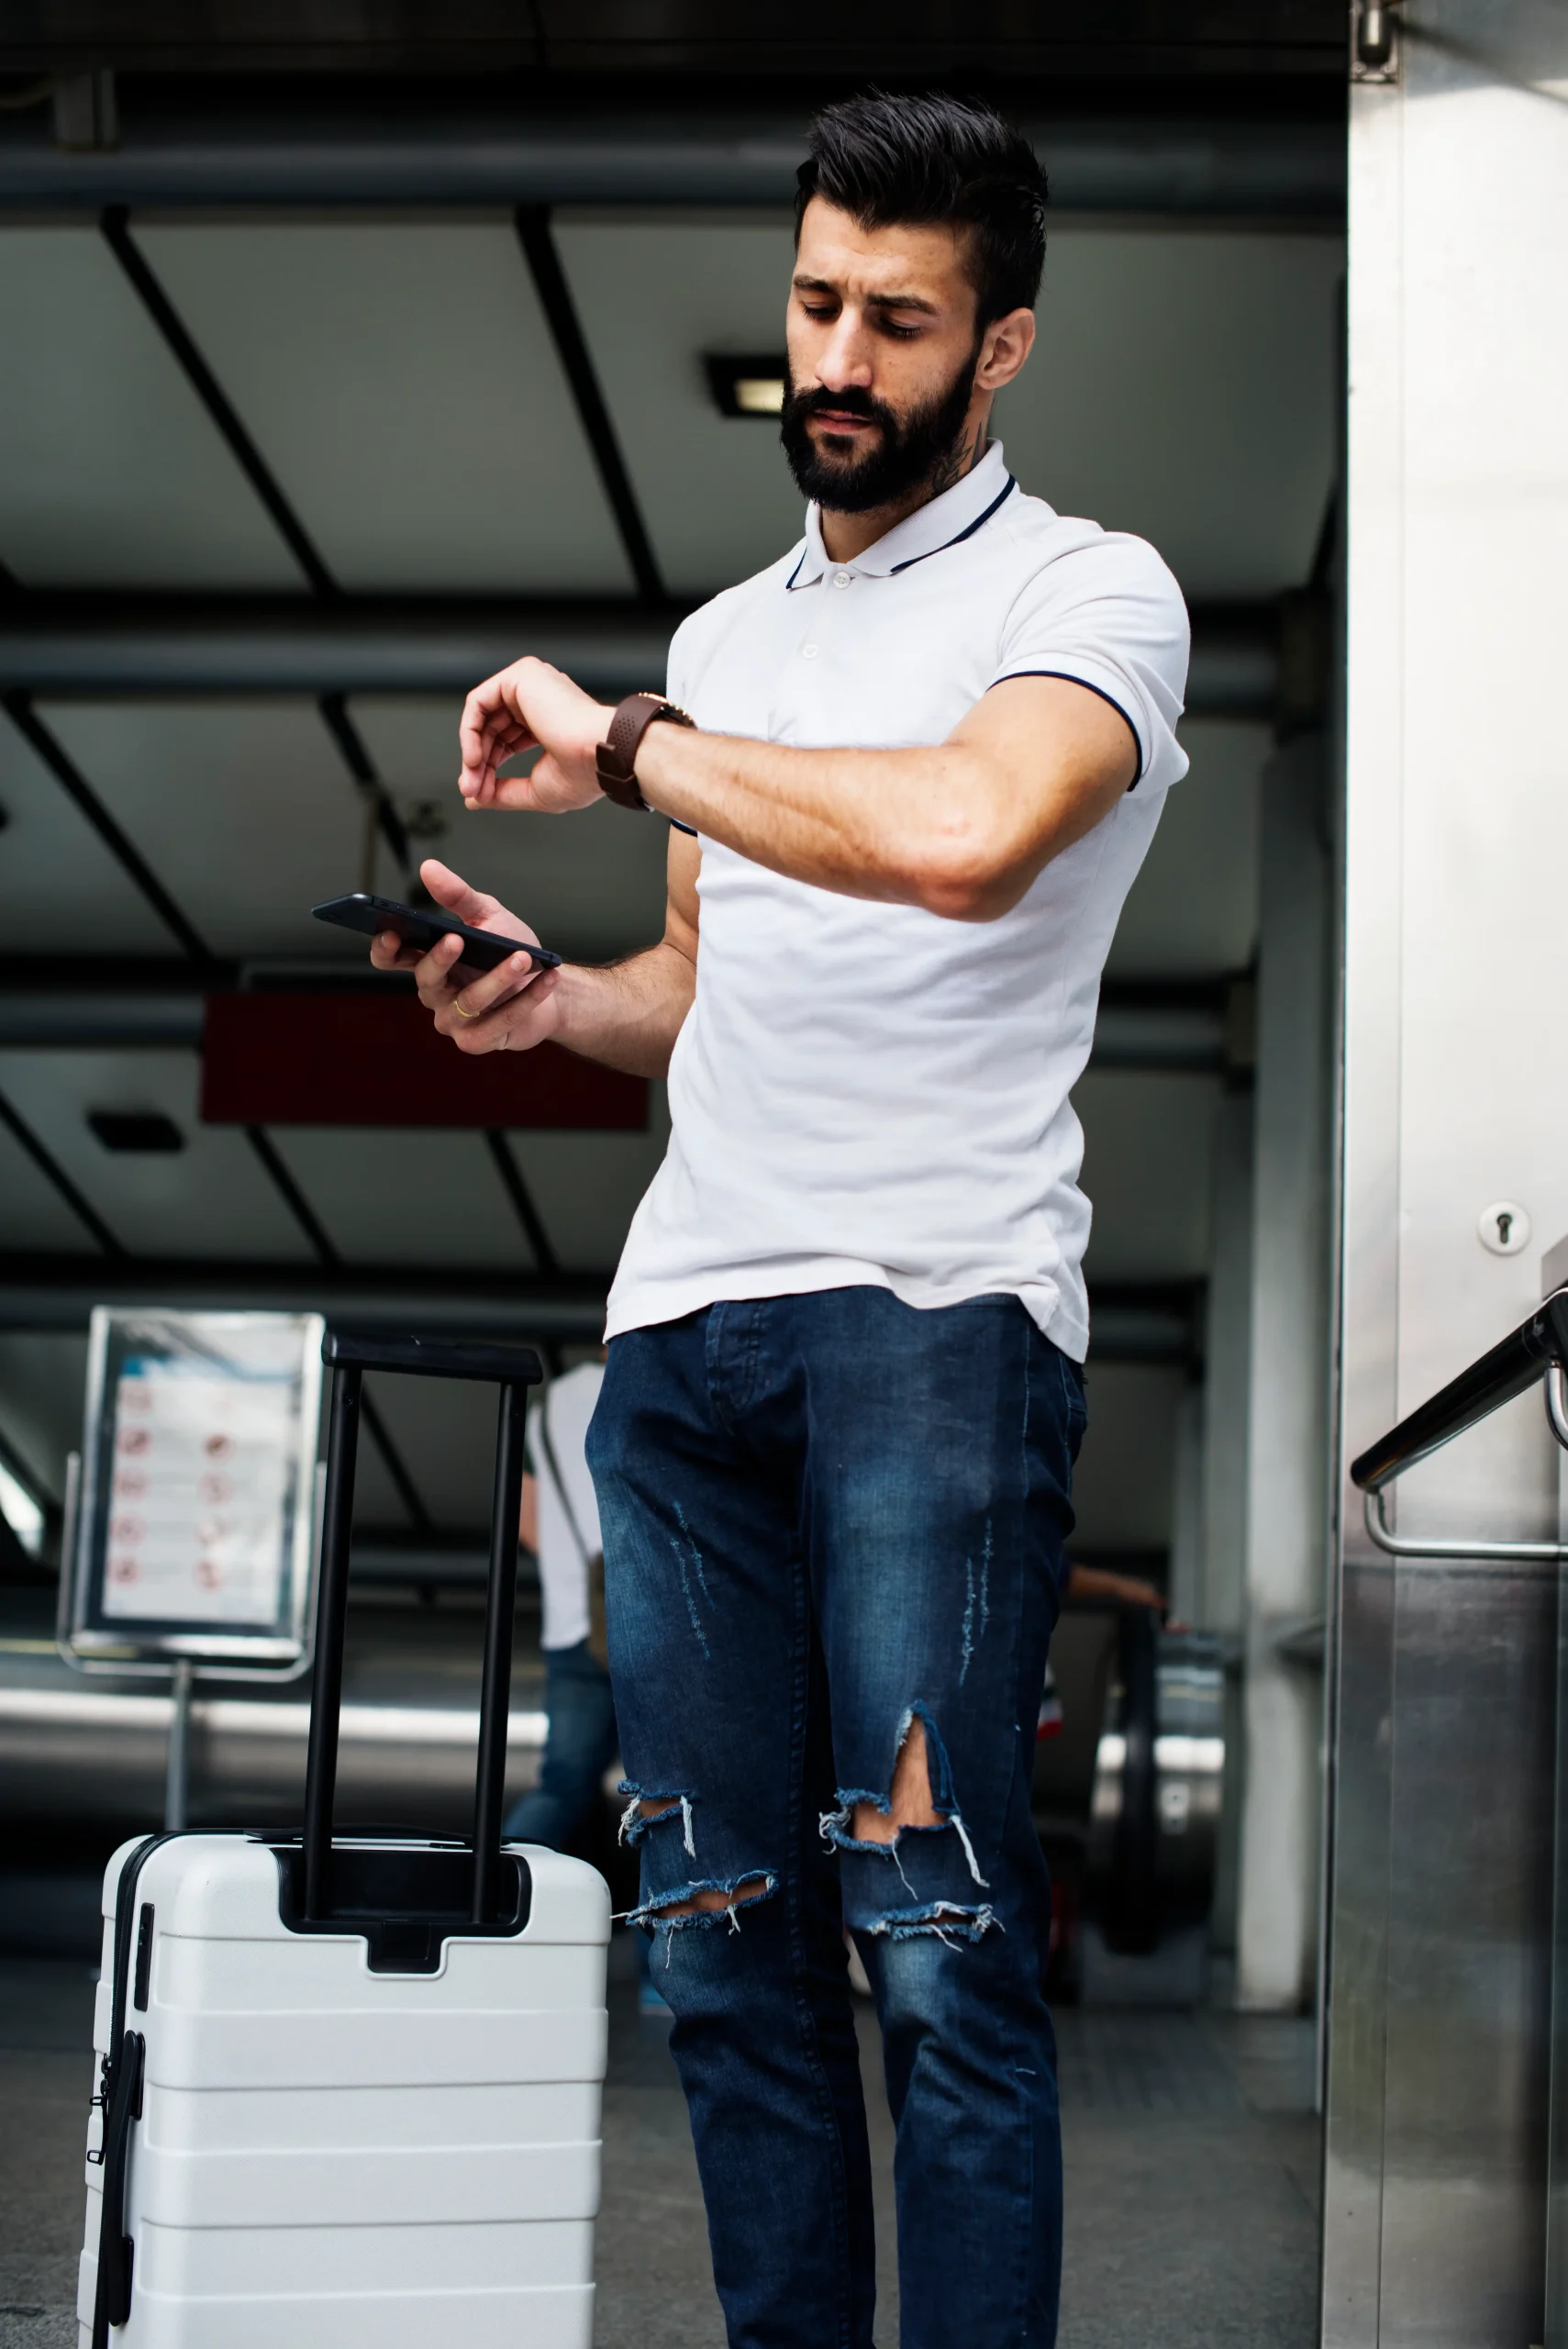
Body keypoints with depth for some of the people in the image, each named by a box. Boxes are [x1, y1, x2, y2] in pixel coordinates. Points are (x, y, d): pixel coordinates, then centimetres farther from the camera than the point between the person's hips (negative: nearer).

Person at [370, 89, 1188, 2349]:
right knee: (722, 1935, 5)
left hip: (938, 1311, -6)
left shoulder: (1087, 591, 1)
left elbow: (962, 833, -21)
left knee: (932, 1930, -12)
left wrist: (626, 747, -10)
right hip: (685, 1317, 7)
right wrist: (552, 999, 9)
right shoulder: (730, 632, 24)